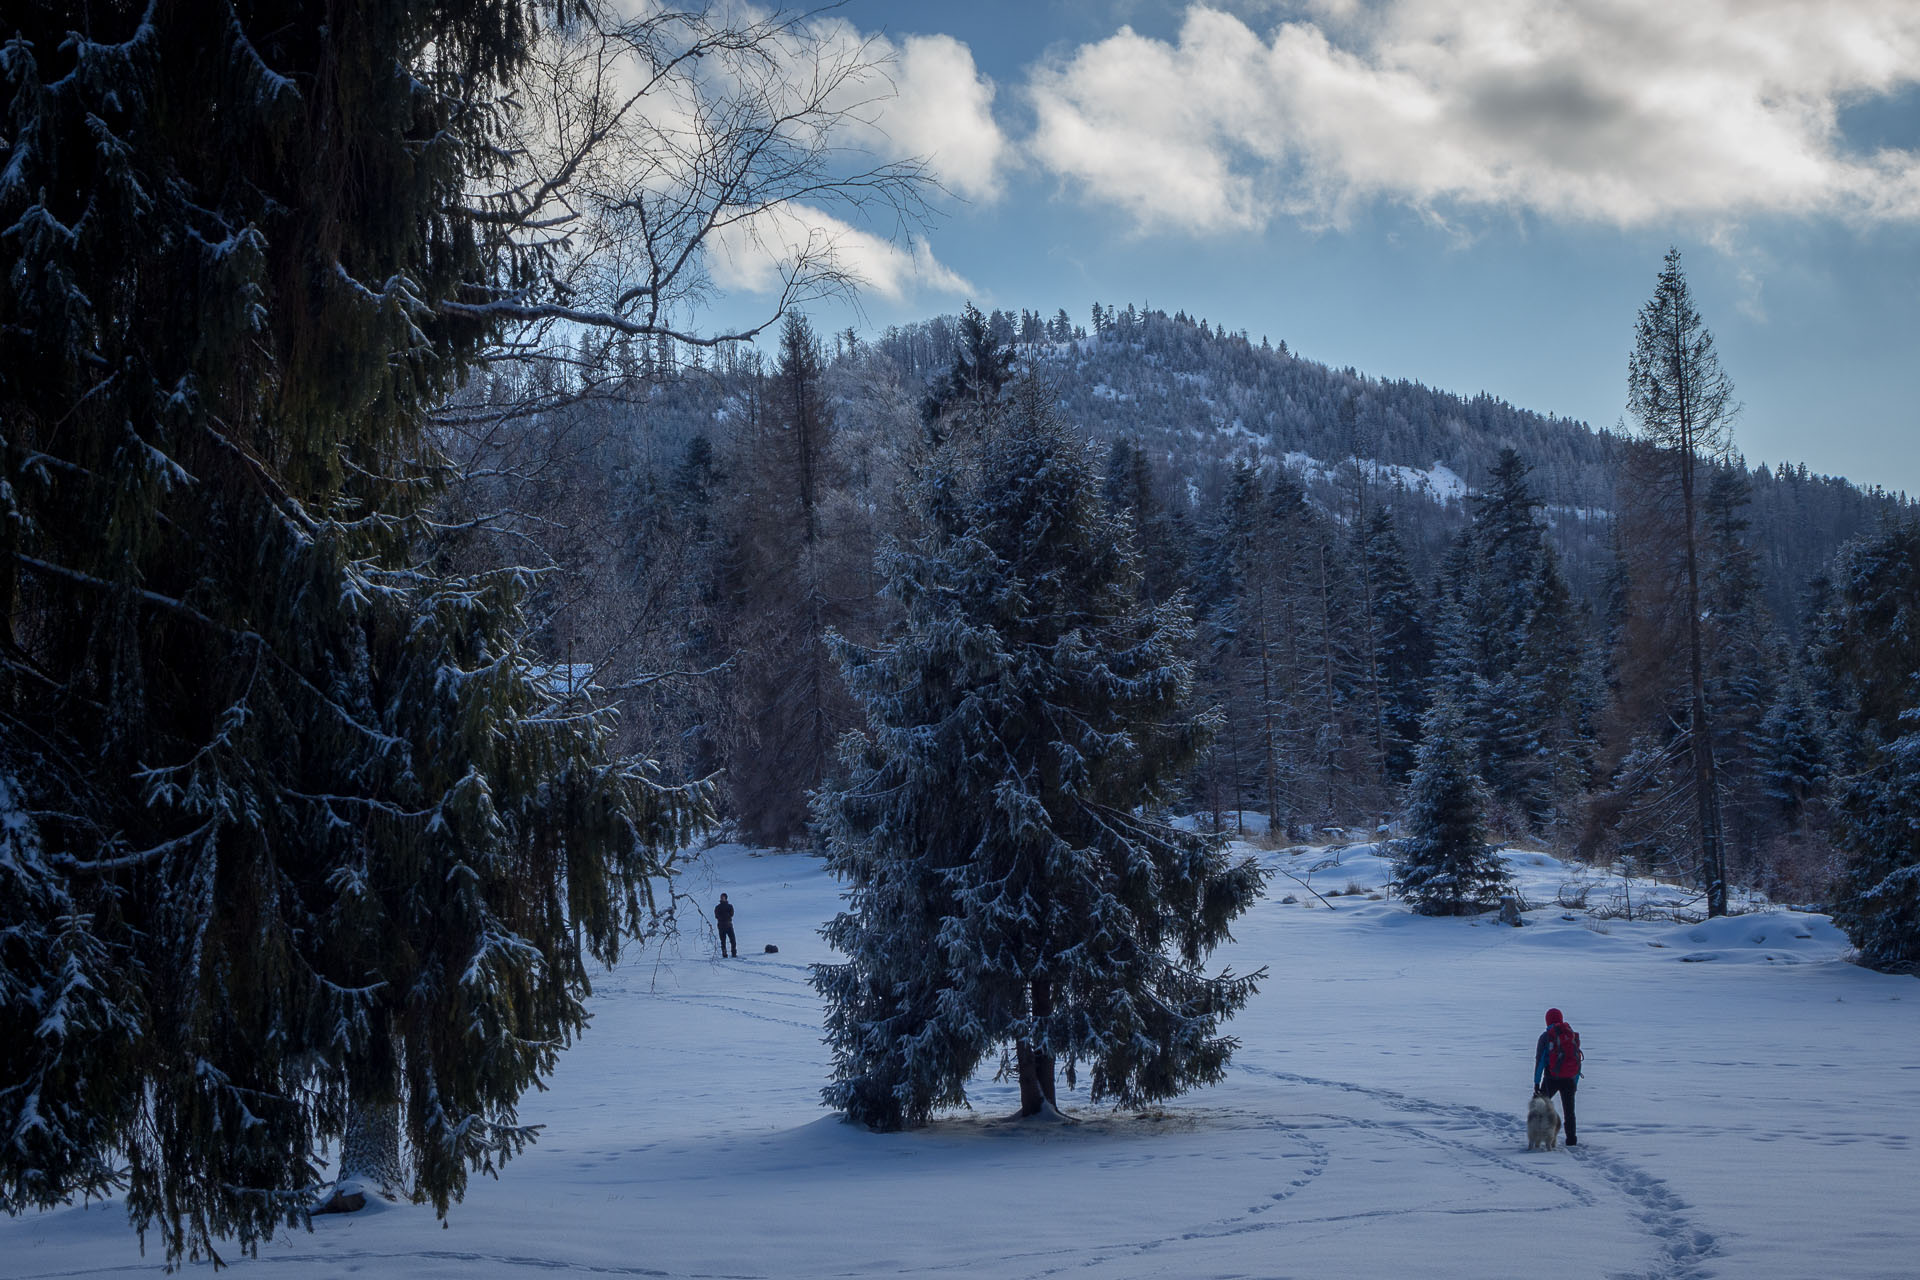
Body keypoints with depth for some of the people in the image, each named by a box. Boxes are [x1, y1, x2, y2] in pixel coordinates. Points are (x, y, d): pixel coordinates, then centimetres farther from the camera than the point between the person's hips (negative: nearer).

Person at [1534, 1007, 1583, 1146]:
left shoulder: (1546, 1036, -4)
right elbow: (1578, 1060, 11)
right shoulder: (1574, 1035, 8)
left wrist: (1536, 1082, -3)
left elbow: (1540, 1060, -6)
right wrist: (1575, 1082, 16)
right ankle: (1571, 1139, 12)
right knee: (1569, 1110, 13)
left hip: (1551, 1078, -3)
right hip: (1569, 1079, 3)